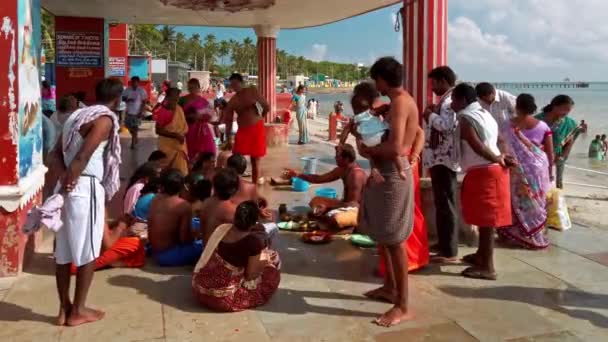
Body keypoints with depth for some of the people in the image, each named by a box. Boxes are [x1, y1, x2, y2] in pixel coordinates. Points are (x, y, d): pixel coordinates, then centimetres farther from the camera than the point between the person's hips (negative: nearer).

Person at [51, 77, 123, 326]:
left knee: (63, 252, 12)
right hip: (86, 188, -8)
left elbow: (57, 151, 8)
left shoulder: (78, 115, 17)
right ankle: (78, 311, 12)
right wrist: (70, 181, -13)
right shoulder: (105, 119, -9)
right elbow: (83, 157, -19)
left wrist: (64, 176, -4)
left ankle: (64, 308, 22)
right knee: (87, 253, 3)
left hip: (68, 188, 8)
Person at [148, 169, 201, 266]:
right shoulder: (184, 205, -17)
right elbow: (184, 238, -16)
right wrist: (194, 236, 4)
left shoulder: (155, 199, 0)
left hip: (155, 254, 7)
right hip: (171, 256, -7)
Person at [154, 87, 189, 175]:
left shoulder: (179, 109, 3)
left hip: (180, 144, 5)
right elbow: (158, 130, -16)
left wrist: (182, 135, -6)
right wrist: (175, 135, -19)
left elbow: (184, 125, 13)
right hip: (167, 145, -5)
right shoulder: (162, 111, -13)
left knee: (181, 170, 9)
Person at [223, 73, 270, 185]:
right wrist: (228, 140, -2)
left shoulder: (252, 91, -2)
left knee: (256, 158, 5)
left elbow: (267, 107, 3)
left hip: (257, 129, -1)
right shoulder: (232, 101, 3)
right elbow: (228, 122, 3)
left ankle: (256, 182, 14)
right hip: (242, 130, 2)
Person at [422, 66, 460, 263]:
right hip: (440, 158, 11)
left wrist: (430, 115, -15)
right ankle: (444, 244, 28)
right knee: (442, 204, 17)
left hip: (444, 159, -11)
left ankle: (450, 252, 0)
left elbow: (448, 125, -30)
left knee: (446, 205, -6)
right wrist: (432, 114, 4)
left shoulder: (449, 100, -15)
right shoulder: (446, 100, 18)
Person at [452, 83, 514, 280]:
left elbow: (478, 146, -21)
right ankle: (481, 255, 32)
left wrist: (498, 160, -11)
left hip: (483, 172, -10)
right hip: (491, 171, 10)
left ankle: (487, 267, 1)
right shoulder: (484, 114, 19)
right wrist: (502, 158, 5)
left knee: (485, 219, -5)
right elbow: (498, 140, 17)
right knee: (484, 218, 19)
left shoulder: (465, 117, -11)